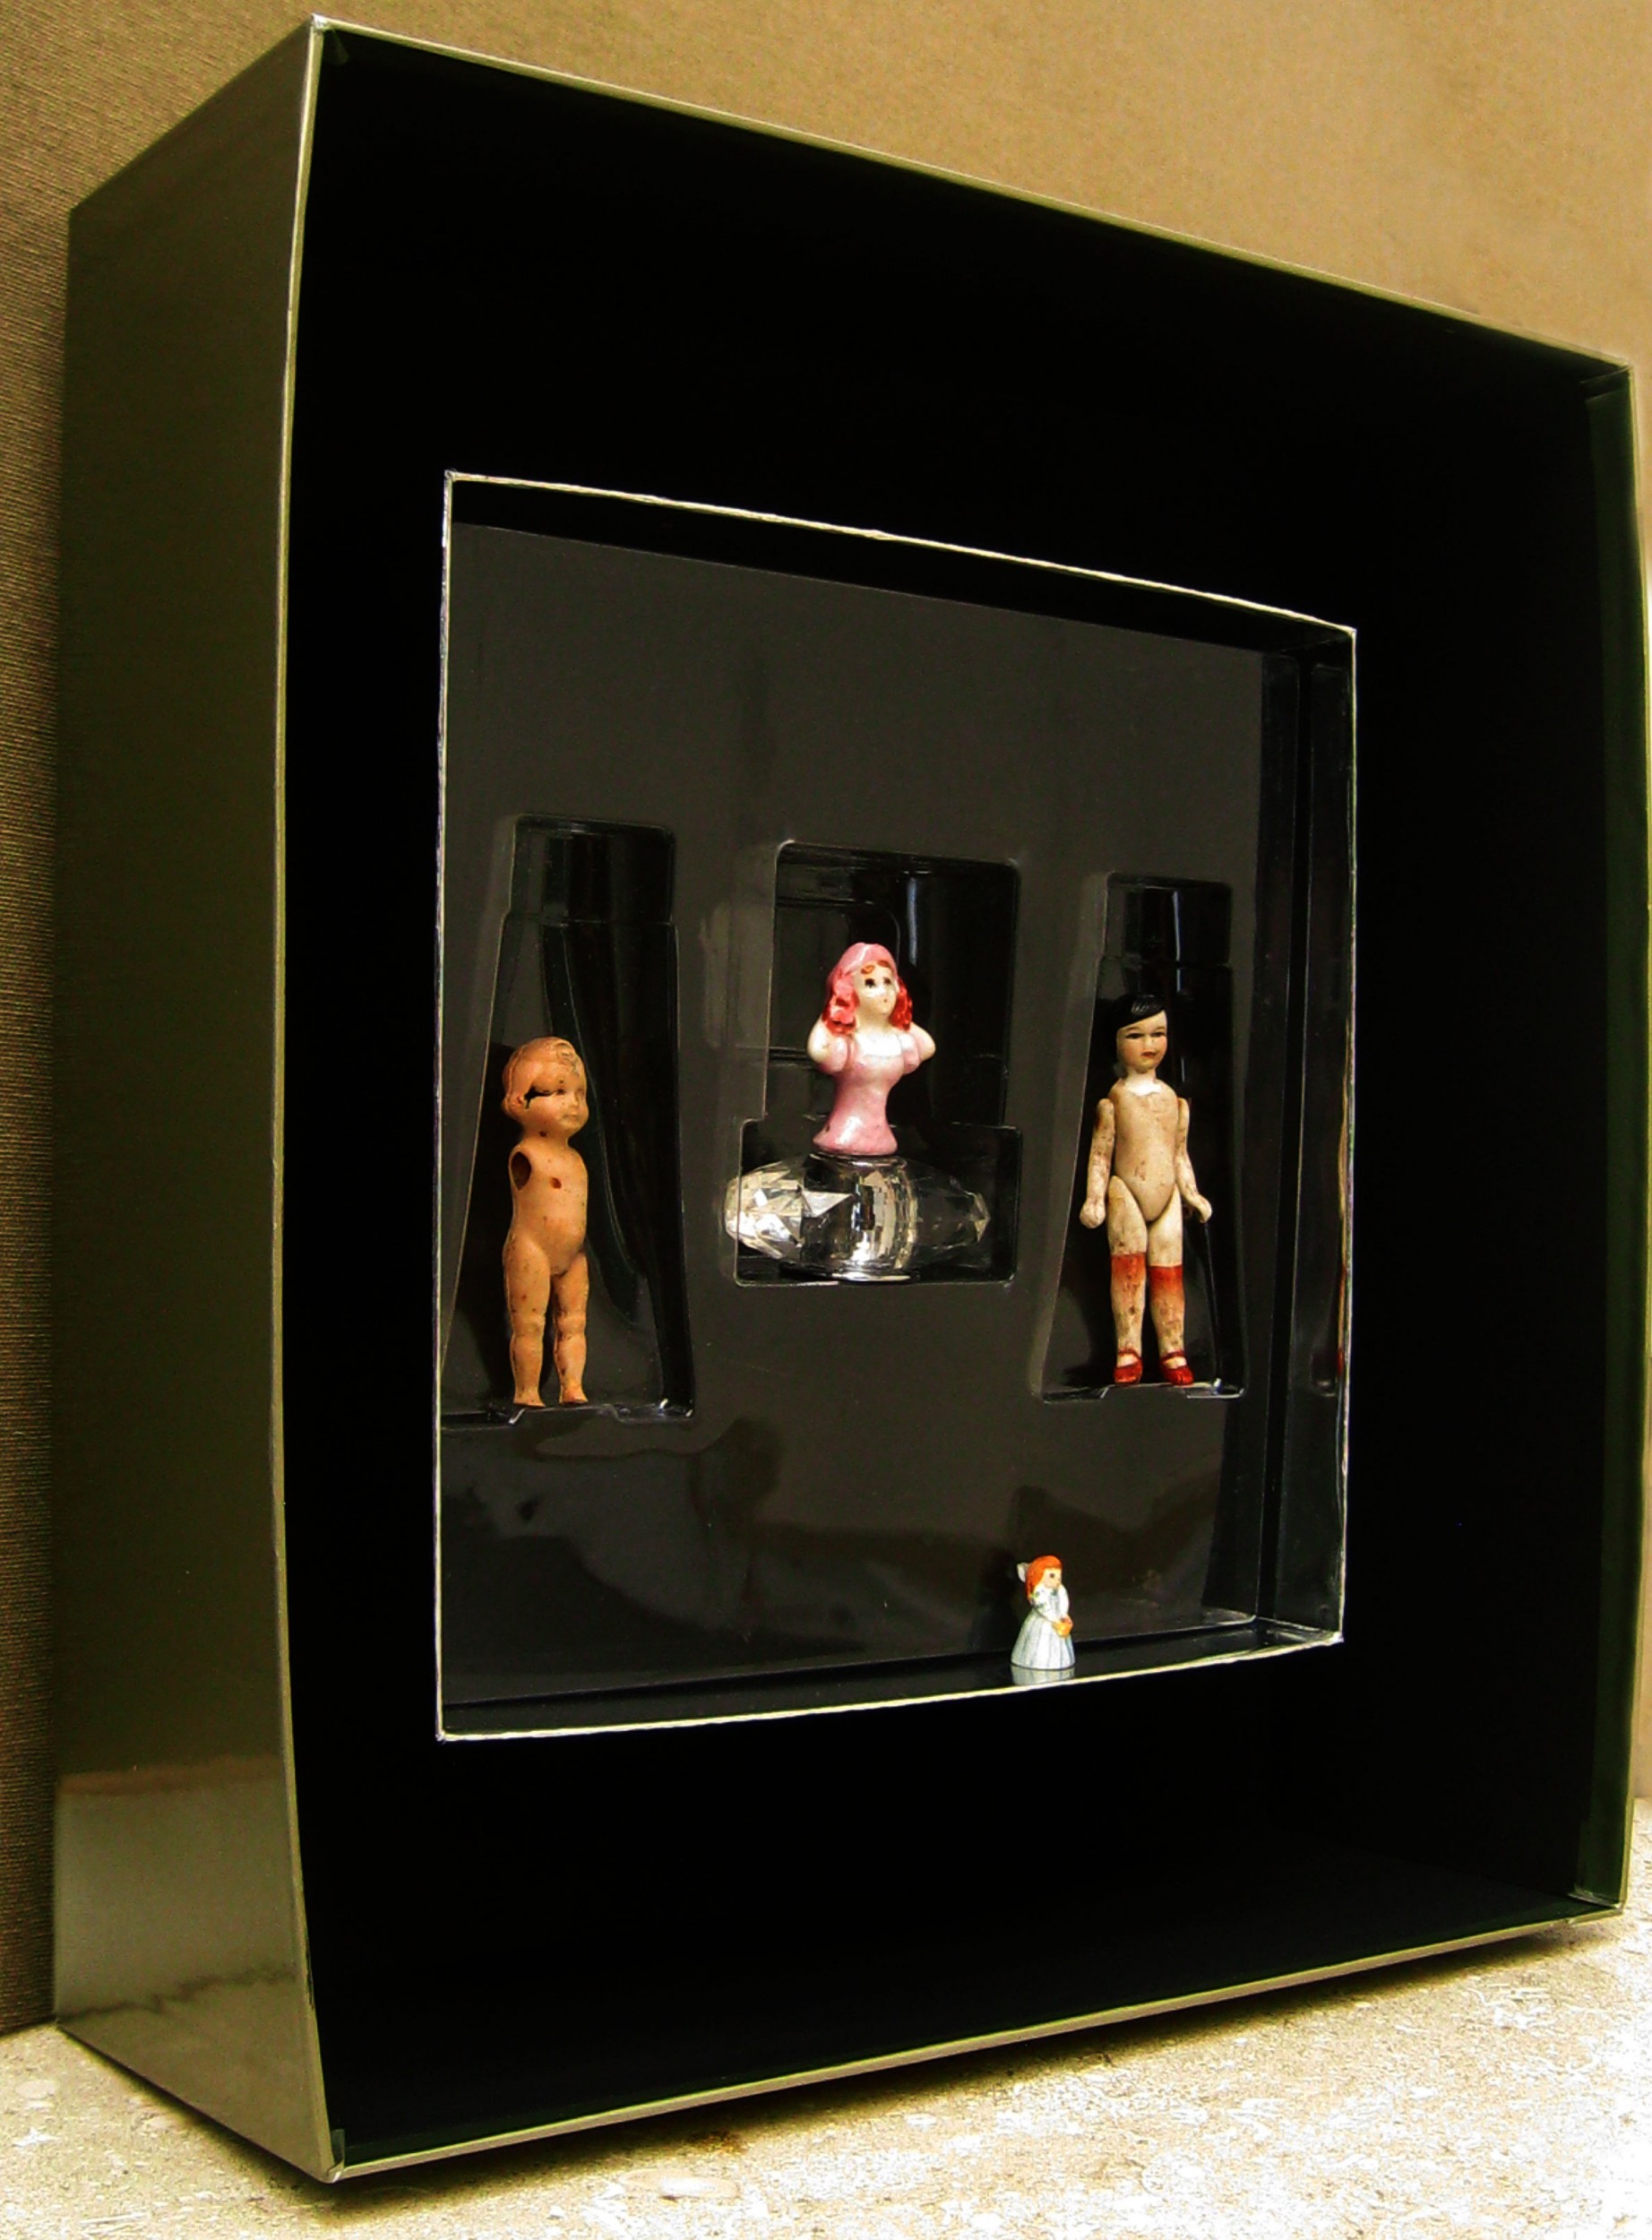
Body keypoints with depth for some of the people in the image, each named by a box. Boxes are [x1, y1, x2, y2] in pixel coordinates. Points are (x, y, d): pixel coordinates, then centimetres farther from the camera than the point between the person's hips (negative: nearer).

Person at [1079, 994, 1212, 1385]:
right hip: (1126, 1195, -3)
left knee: (1168, 1272, 1)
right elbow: (1100, 1153, -2)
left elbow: (1180, 1154, 17)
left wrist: (1192, 1194, 13)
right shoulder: (1114, 1100, 0)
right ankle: (1128, 1353, -5)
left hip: (1167, 1198, 3)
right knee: (1128, 1268, -9)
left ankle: (1172, 1353, 5)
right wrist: (1094, 1198, -8)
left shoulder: (1174, 1100, 12)